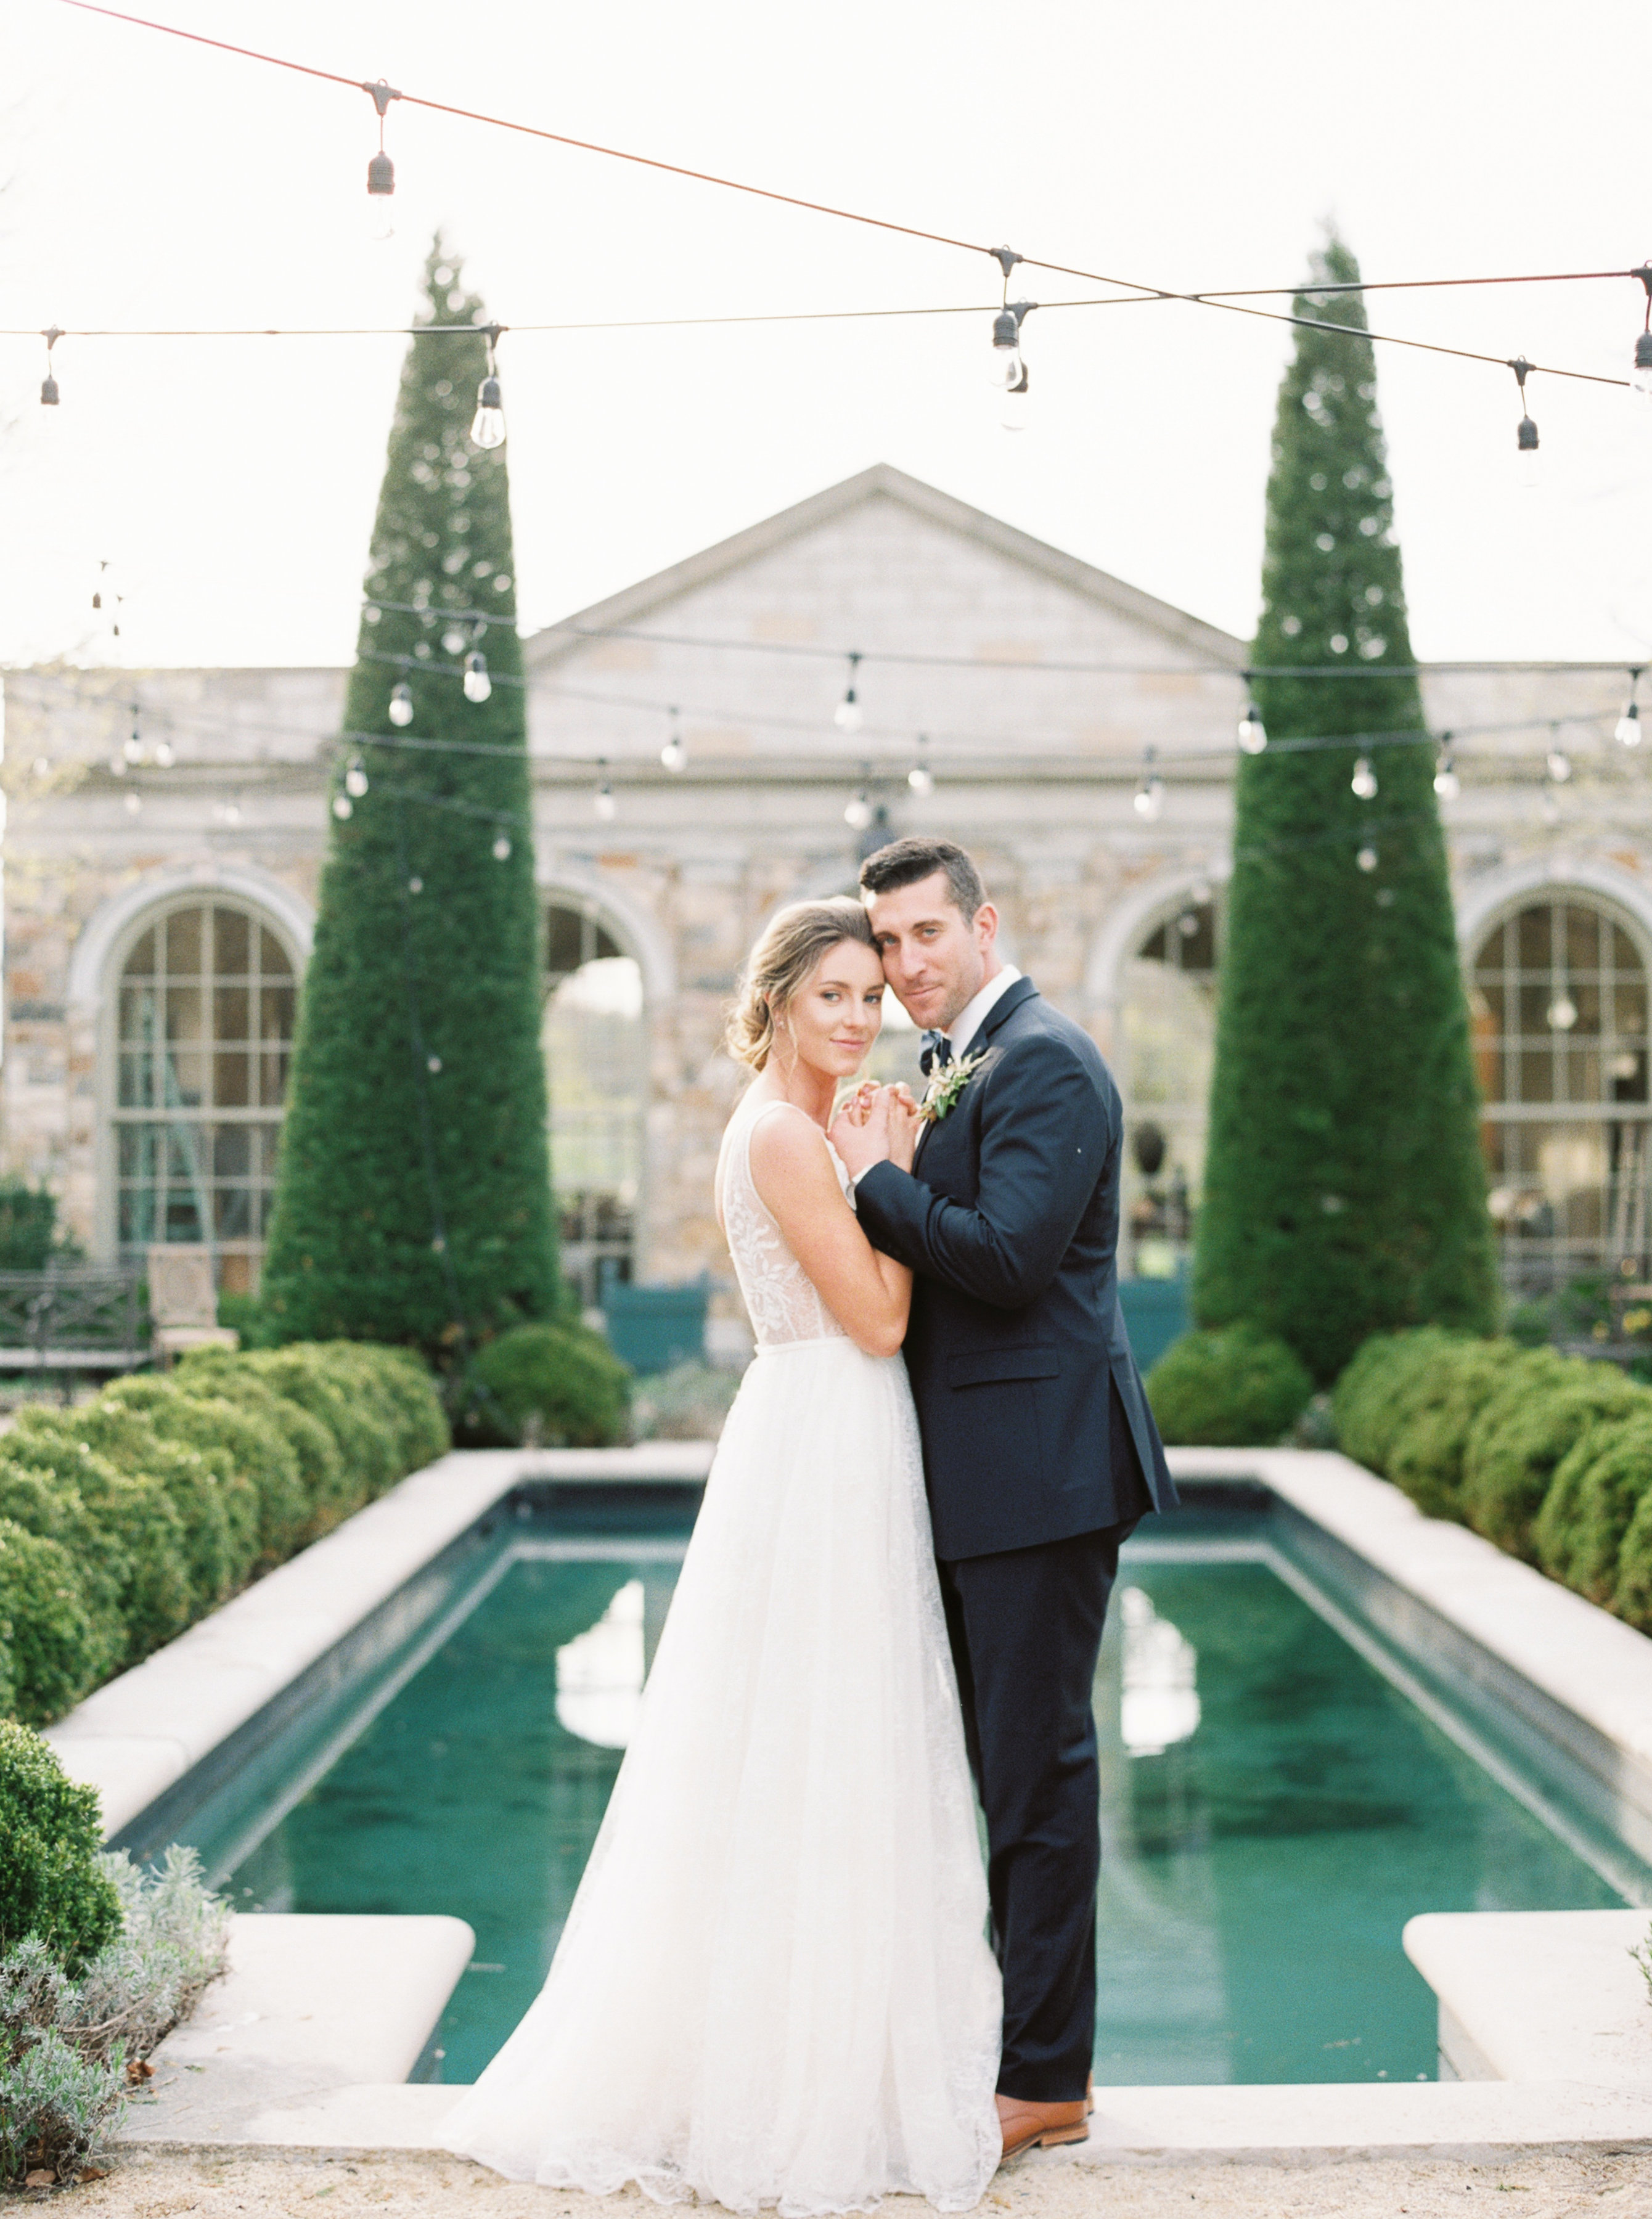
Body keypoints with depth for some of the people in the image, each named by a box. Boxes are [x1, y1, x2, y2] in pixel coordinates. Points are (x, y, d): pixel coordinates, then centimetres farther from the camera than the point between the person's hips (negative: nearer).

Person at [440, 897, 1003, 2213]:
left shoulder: (800, 1130, 15)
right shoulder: (784, 1134, -15)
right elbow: (878, 1319, -17)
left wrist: (892, 1168, 10)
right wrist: (899, 1171, -9)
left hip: (829, 1464, 10)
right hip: (824, 1471, -10)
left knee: (797, 1769, 15)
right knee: (815, 1769, -2)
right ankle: (794, 2088, 8)